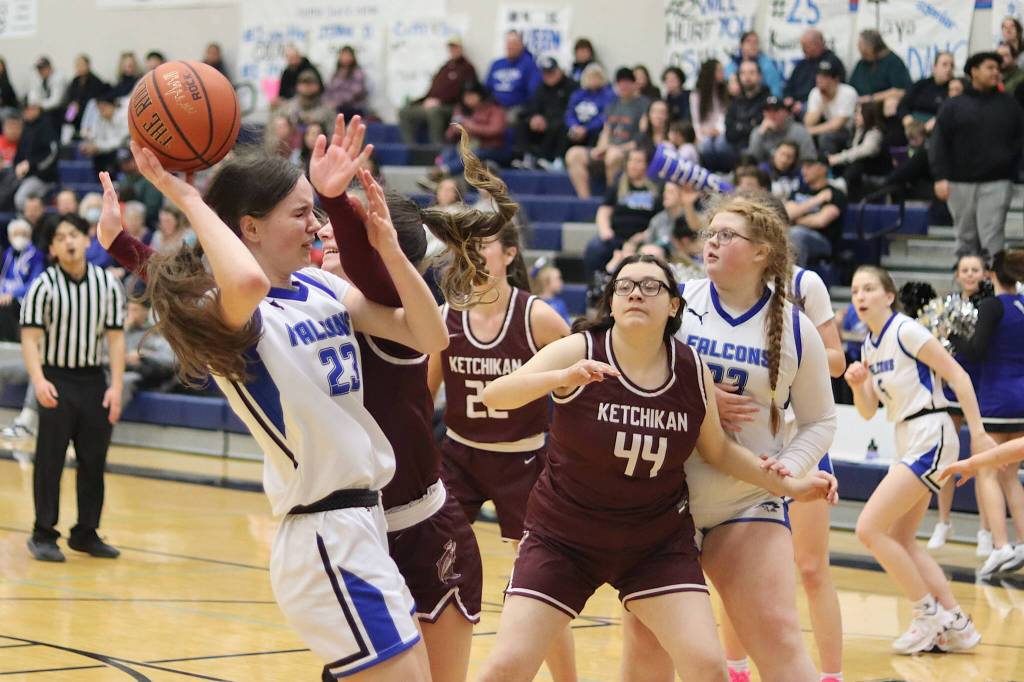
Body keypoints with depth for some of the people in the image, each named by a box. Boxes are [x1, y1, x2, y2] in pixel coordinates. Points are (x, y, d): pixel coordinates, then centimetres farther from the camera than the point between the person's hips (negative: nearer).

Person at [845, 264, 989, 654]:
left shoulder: (906, 331, -13)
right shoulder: (870, 346, 12)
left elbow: (958, 376, -14)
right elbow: (867, 412, 16)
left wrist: (978, 433, -17)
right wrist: (857, 384, -5)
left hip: (929, 438, -9)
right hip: (907, 442, 9)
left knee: (870, 529, -13)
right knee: (900, 541, 11)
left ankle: (930, 612, -2)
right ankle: (956, 626, 17)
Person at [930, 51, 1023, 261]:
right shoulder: (954, 106, 5)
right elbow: (939, 144, 0)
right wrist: (941, 177, -9)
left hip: (997, 182, 0)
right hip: (961, 182, 1)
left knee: (992, 237, -8)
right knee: (966, 237, 9)